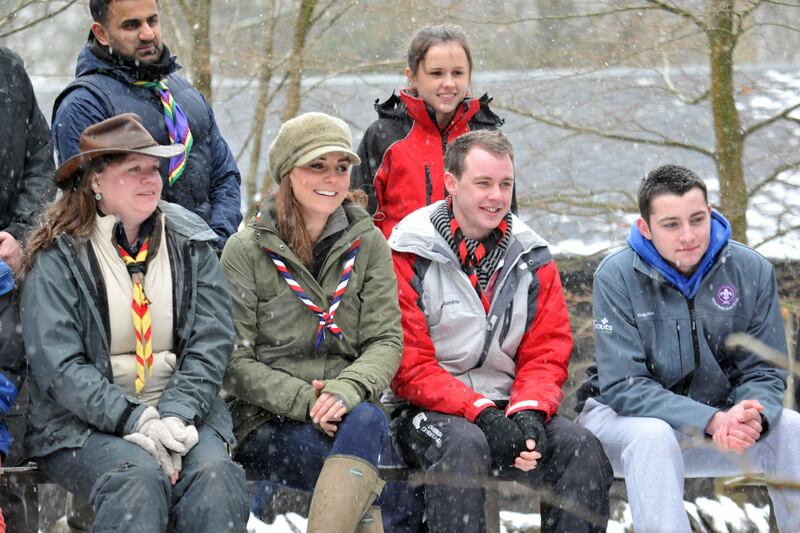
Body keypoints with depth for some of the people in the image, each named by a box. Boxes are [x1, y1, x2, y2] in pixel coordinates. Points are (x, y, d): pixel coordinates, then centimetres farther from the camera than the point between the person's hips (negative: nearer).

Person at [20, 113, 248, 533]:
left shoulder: (191, 244, 9)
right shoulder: (57, 257, -2)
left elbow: (210, 345, 2)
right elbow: (59, 367, -10)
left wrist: (173, 418, -15)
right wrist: (135, 421, -21)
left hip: (181, 409, 3)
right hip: (81, 425, -3)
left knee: (214, 474, -28)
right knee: (140, 477, -33)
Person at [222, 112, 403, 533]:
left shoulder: (367, 245, 9)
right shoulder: (245, 251, 1)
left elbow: (386, 341, 2)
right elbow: (234, 361, -3)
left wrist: (348, 389, -20)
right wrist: (303, 399, -18)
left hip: (346, 412, 2)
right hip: (264, 422, -2)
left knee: (366, 420, -36)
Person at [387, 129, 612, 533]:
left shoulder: (531, 257, 9)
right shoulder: (409, 255, -5)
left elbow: (547, 354, 7)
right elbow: (409, 366, -10)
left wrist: (529, 411, -16)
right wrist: (481, 414, -23)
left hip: (508, 410, 4)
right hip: (428, 411, -4)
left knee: (581, 447, -21)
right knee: (464, 445, -36)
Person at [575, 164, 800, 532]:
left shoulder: (751, 271, -7)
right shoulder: (617, 276, -16)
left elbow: (762, 372, -4)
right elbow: (622, 387, -21)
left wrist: (751, 416, -30)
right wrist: (712, 421, -34)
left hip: (715, 417, 3)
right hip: (625, 418, -3)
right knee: (653, 436, -35)